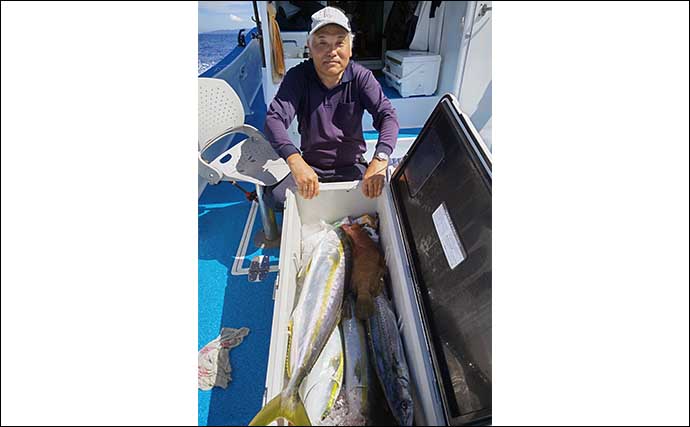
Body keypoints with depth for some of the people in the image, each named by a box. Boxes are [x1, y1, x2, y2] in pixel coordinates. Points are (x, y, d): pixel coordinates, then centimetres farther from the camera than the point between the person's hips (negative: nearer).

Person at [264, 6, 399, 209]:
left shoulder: (360, 76, -6)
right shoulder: (297, 76, -8)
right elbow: (274, 119, -21)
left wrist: (380, 160, -40)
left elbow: (387, 115, -19)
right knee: (275, 197, -22)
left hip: (352, 167, 1)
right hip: (310, 167, 0)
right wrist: (295, 160, -42)